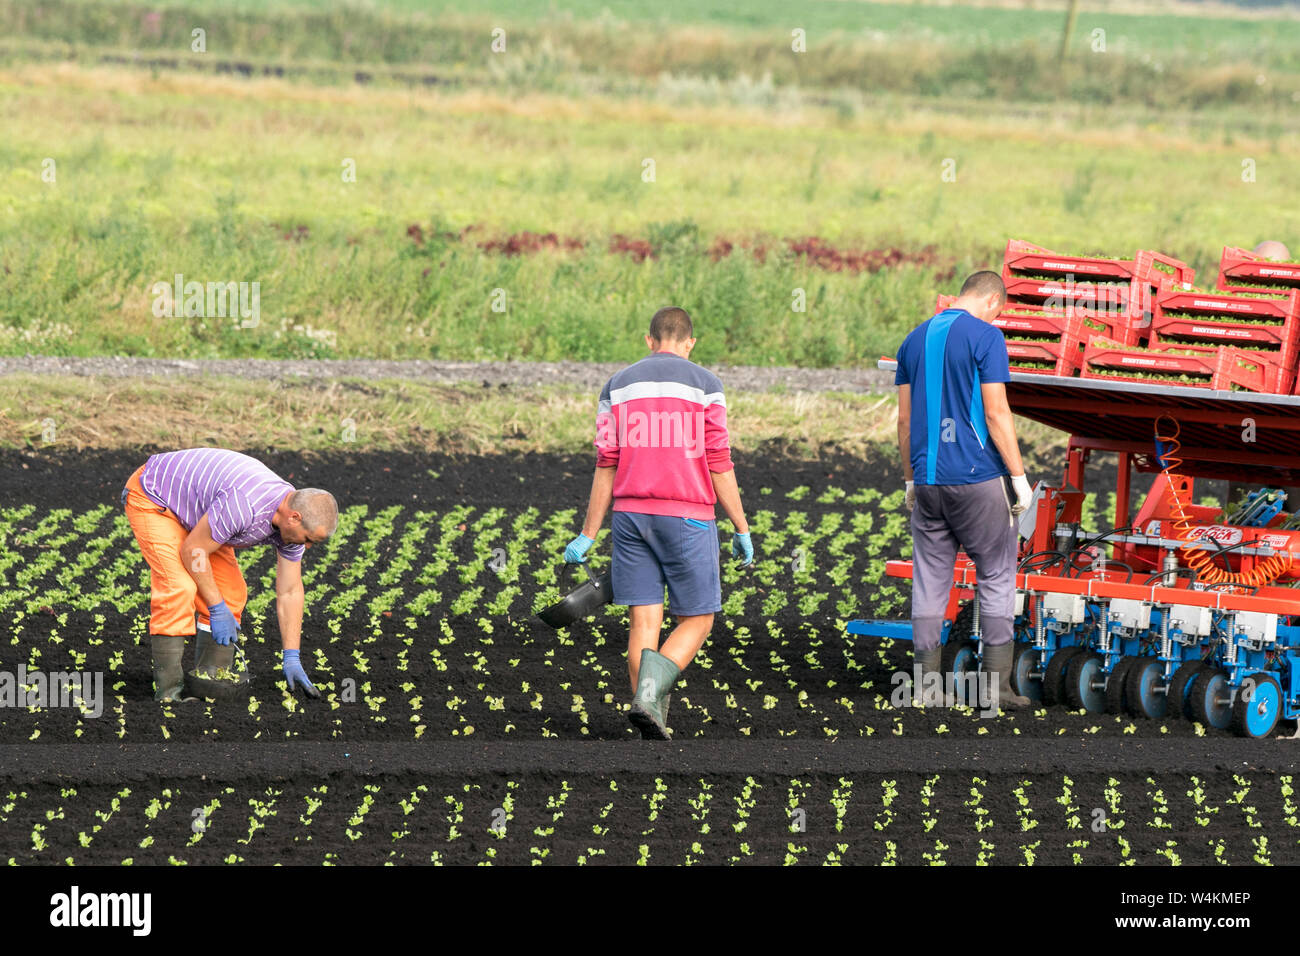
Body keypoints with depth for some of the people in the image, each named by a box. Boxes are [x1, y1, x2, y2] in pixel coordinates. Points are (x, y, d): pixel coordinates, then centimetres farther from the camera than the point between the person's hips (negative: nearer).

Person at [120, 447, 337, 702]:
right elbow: (192, 550, -27)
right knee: (178, 586, -23)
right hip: (151, 497, -9)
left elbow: (290, 592, -2)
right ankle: (169, 689, -20)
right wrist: (217, 609, -20)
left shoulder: (294, 525, -12)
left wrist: (291, 659, -3)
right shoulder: (243, 505, -39)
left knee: (231, 592, 1)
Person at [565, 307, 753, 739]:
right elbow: (718, 464, -5)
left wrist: (588, 535, 9)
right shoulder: (704, 384, -1)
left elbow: (606, 465, 5)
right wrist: (741, 529, 2)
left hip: (630, 513, 3)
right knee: (696, 621, 5)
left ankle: (652, 722, -1)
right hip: (688, 516, -3)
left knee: (644, 621, 5)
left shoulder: (617, 386, 8)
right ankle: (650, 693, -17)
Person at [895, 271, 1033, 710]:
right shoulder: (985, 336, -8)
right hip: (977, 477, -5)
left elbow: (905, 418, 13)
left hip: (928, 480, 5)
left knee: (929, 583, 7)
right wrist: (1019, 476, -7)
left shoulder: (916, 340, 11)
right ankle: (997, 683, 0)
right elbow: (996, 413, -12)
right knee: (996, 578, 4)